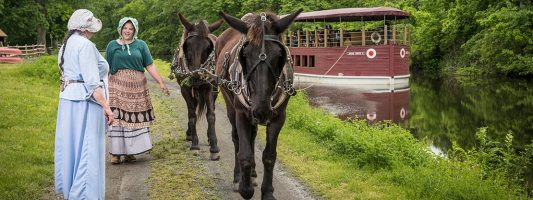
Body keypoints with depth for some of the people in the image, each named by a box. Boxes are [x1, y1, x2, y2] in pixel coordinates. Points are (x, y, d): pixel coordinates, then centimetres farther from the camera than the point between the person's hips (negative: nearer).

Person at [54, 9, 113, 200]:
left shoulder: (66, 44, 13)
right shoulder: (85, 45, -15)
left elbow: (69, 72, 15)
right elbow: (92, 81, -21)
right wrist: (106, 106, -21)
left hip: (67, 98, 10)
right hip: (85, 102, -10)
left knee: (71, 143, 18)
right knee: (87, 148, -4)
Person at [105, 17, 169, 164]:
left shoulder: (141, 45, 7)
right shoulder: (112, 45, 6)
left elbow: (150, 66, 5)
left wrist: (161, 83, -1)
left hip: (137, 87, 1)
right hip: (117, 86, -1)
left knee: (135, 119, 4)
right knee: (117, 118, -4)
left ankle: (130, 151, 16)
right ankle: (116, 152, 5)